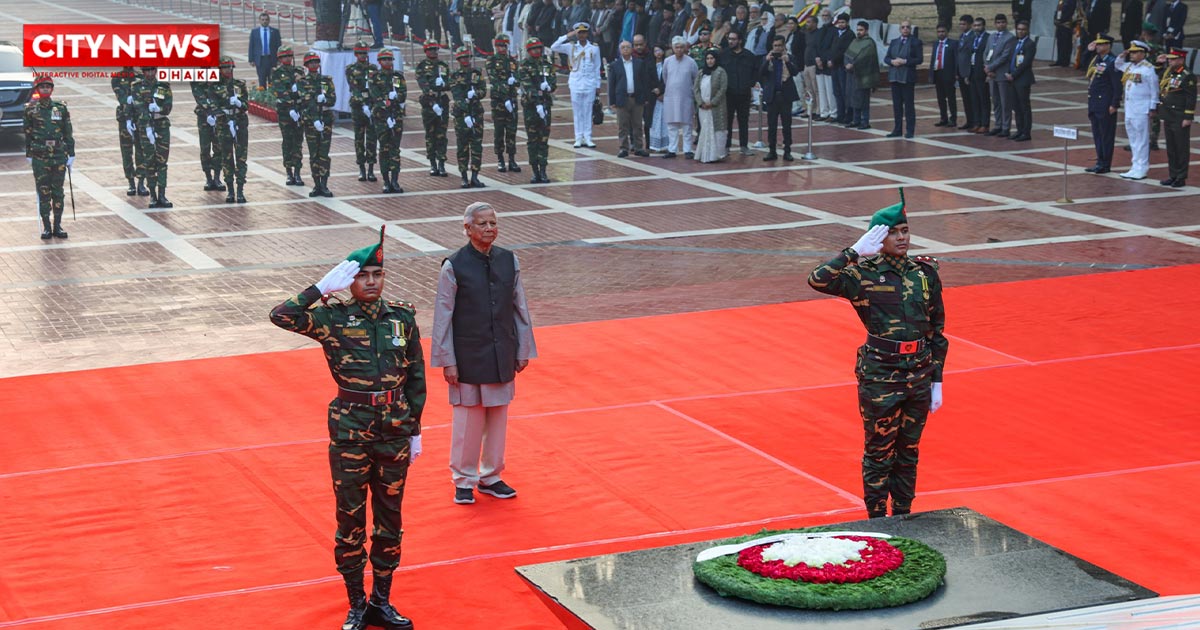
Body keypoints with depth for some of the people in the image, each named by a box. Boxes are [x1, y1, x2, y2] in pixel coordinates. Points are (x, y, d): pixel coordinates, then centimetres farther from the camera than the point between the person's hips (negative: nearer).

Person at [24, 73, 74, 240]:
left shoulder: (61, 108, 3)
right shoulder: (31, 109, 0)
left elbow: (68, 132, 7)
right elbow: (28, 133, 5)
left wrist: (71, 154, 5)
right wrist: (28, 154, 4)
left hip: (59, 157, 1)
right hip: (40, 158, -1)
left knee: (58, 192, 5)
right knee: (43, 192, 1)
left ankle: (58, 226, 14)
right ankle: (46, 227, 8)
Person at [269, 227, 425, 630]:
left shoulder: (403, 318, 1)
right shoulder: (333, 318, -7)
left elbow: (416, 378, 7)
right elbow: (281, 316, -23)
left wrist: (414, 431, 7)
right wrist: (323, 287, -23)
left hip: (395, 434, 3)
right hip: (350, 435, -3)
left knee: (389, 519, 12)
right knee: (350, 521, 6)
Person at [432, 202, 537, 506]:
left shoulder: (509, 261, 2)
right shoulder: (454, 267, -10)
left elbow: (520, 307, 9)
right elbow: (443, 316, -7)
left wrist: (523, 350, 9)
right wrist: (448, 361, -8)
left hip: (502, 356, 4)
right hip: (468, 356, -4)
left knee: (498, 416, 11)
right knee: (468, 418, 3)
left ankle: (491, 476, 26)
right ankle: (464, 480, 19)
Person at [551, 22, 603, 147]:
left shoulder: (594, 49, 4)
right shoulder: (571, 47, 3)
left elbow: (597, 69, 7)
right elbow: (554, 47, -9)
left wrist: (598, 86, 5)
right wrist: (567, 37, -12)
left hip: (590, 85, 0)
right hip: (575, 84, 0)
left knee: (588, 111, 2)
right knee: (577, 112, 2)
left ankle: (587, 138, 6)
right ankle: (579, 138, 6)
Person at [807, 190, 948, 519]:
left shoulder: (925, 273, 4)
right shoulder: (864, 275, -9)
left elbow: (937, 331, 10)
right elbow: (818, 279, -28)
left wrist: (937, 381, 8)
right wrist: (855, 252, -23)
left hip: (919, 376, 4)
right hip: (880, 378, -4)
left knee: (909, 450, 15)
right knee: (879, 452, 6)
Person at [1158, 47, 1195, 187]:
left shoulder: (1188, 76, -11)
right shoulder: (1169, 75, 13)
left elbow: (1191, 98, -14)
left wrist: (1188, 118, -17)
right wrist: (1163, 117, 18)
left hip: (1181, 120, -8)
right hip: (1168, 120, 8)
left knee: (1182, 149, -2)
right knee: (1171, 149, 11)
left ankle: (1181, 178, 2)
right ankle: (1173, 176, 18)